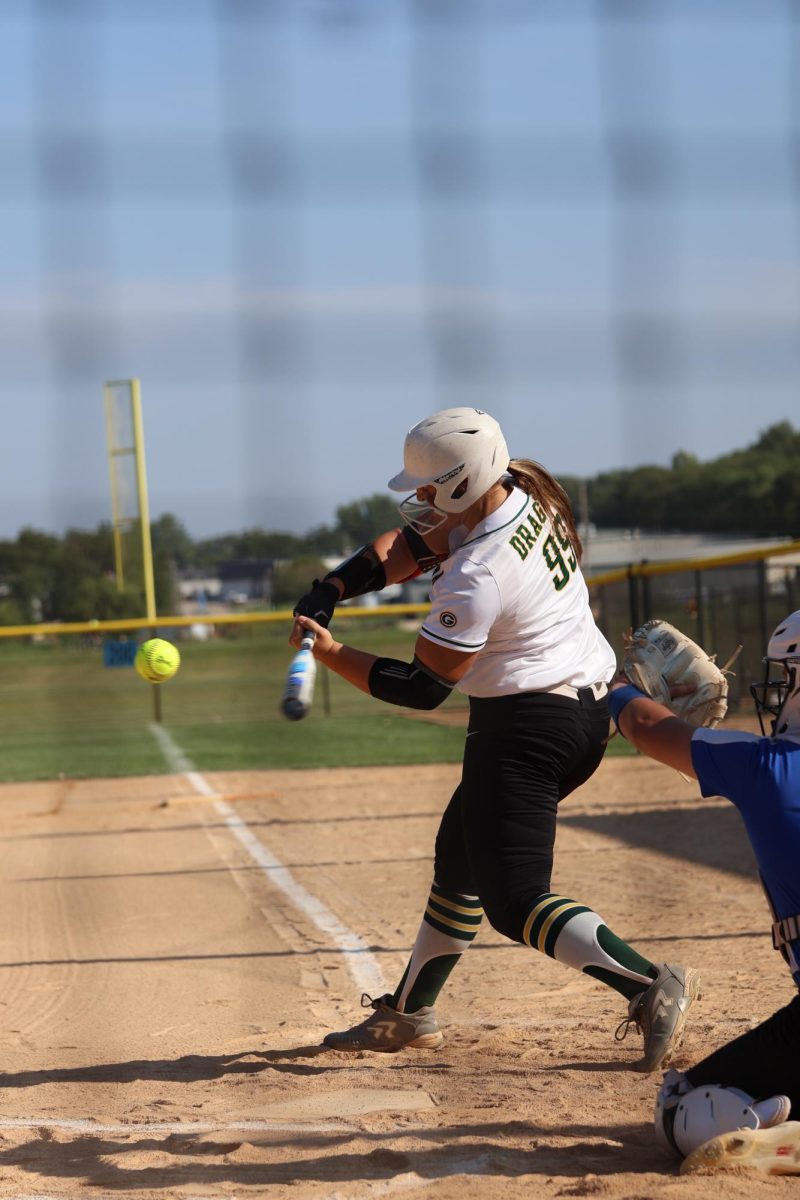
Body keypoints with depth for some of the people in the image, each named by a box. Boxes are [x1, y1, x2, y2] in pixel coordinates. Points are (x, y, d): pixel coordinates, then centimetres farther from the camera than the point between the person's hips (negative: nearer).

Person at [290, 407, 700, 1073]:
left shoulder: (476, 578, -23)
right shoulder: (525, 494, 3)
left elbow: (423, 687, -16)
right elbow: (408, 545, 10)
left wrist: (332, 654, -10)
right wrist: (329, 590, -2)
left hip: (527, 729, -10)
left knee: (514, 899, -13)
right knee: (459, 860, 21)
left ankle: (652, 983, -24)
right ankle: (409, 1014, 33)